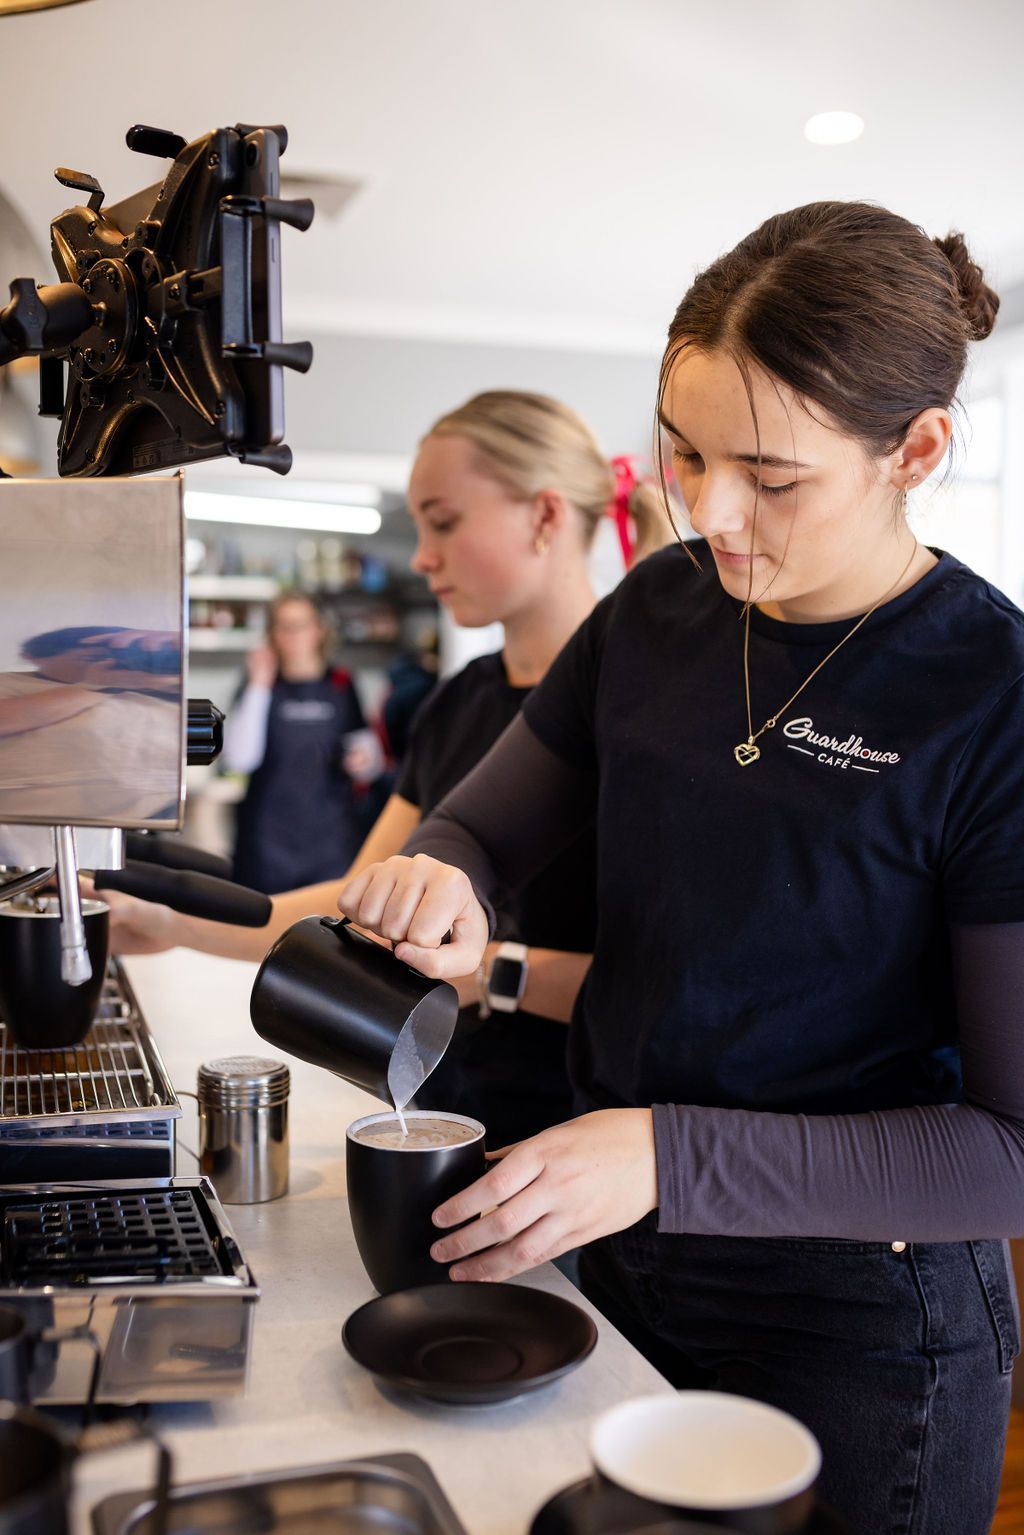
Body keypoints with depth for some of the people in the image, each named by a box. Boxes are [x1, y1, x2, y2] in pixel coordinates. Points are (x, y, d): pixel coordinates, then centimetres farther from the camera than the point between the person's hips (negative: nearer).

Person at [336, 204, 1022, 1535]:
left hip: (851, 1325, -5)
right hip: (608, 1256, 5)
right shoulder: (662, 607, -2)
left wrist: (674, 1159, -28)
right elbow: (480, 830, 7)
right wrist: (439, 888, -17)